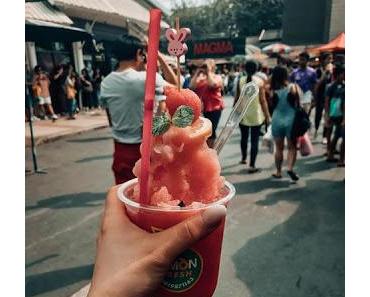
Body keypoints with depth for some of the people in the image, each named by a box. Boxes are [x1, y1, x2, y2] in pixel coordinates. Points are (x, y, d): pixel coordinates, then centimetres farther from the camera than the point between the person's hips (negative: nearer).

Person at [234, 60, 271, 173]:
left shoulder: (240, 81, -2)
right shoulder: (259, 81, -7)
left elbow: (236, 99, 1)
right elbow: (263, 100, -8)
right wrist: (267, 115, -2)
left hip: (242, 114, 3)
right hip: (256, 115, -3)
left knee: (244, 137, 20)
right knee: (254, 140, 2)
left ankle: (244, 158, 38)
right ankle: (252, 165, 0)